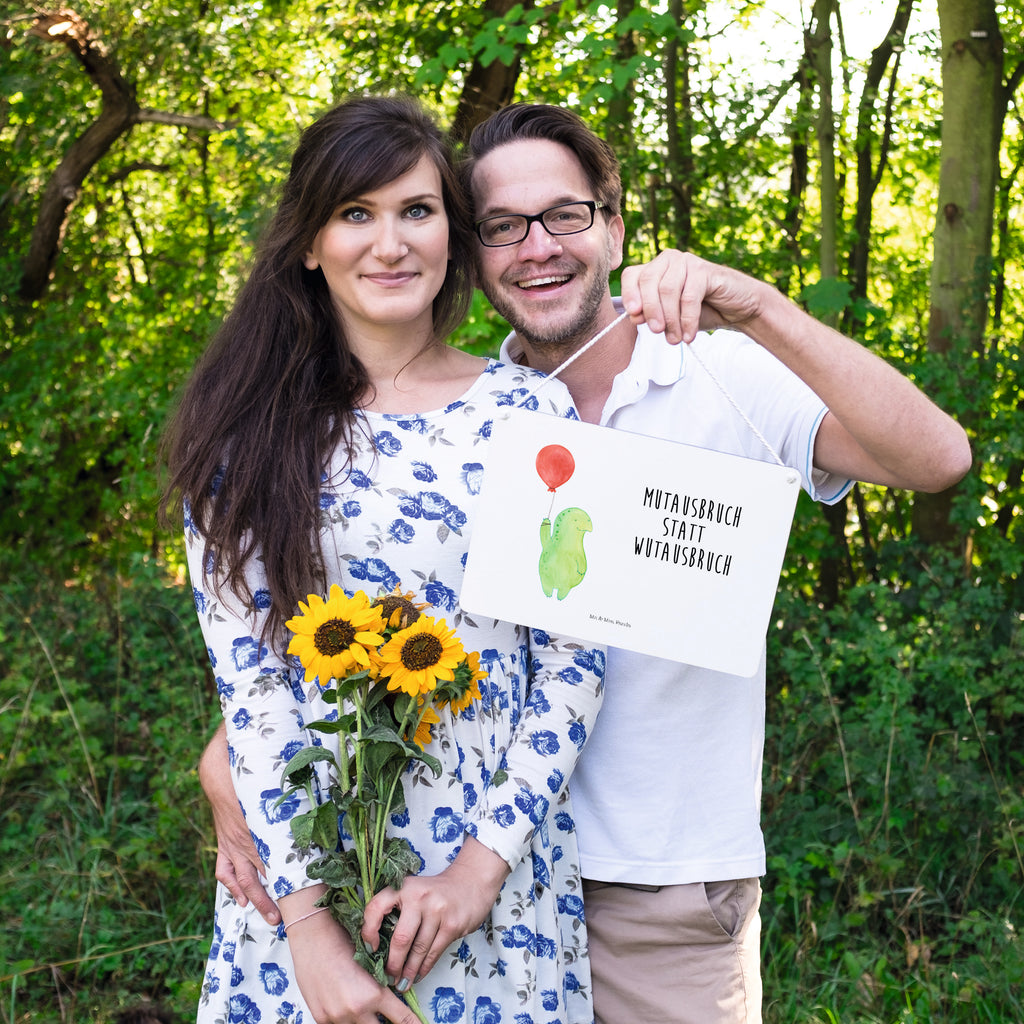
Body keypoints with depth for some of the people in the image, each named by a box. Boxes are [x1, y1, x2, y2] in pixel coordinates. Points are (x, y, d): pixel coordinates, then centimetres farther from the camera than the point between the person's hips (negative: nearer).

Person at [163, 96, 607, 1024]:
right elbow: (245, 673, -7)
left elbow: (575, 658, -3)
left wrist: (487, 861, -11)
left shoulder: (529, 412, -2)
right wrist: (307, 919, -13)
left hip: (499, 866, 0)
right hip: (302, 867, 0)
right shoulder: (249, 432, -2)